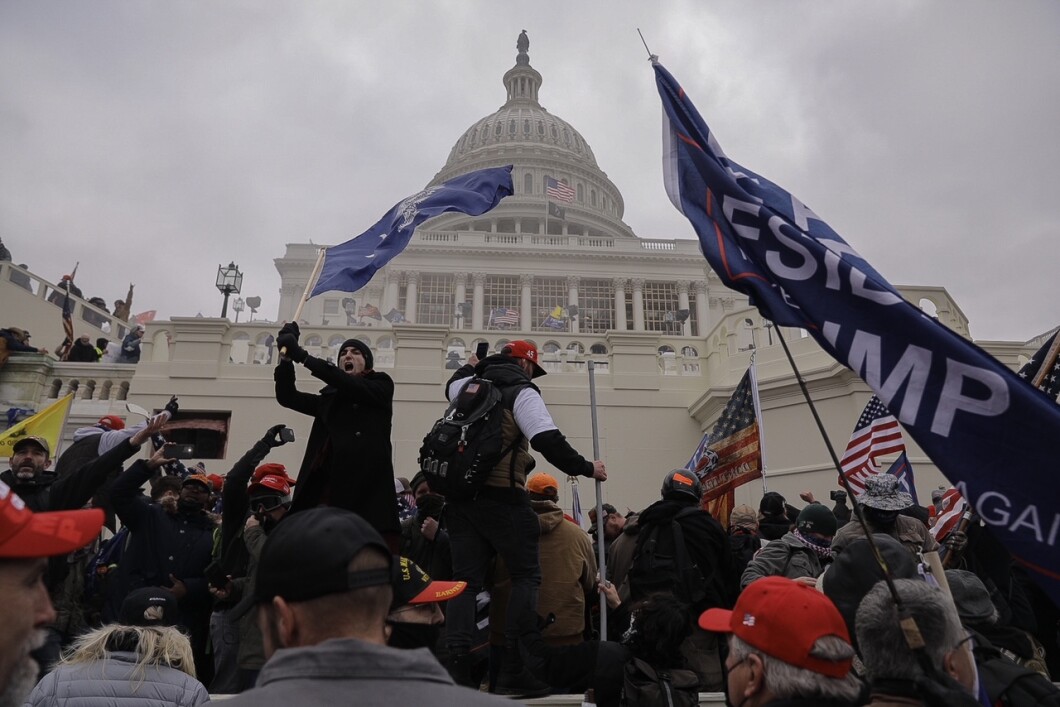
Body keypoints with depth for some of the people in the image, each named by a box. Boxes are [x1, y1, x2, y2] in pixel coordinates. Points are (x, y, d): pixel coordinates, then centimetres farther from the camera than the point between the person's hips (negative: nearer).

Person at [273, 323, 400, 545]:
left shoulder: (382, 385, 13)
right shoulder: (330, 398, 24)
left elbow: (351, 385, -6)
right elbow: (287, 396, 17)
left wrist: (302, 356, -10)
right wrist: (287, 356, 4)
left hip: (366, 484, -4)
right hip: (326, 483, 4)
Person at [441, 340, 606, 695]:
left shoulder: (469, 386, 16)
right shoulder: (521, 392, -4)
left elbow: (452, 387, 43)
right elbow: (548, 441, -16)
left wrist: (469, 368, 61)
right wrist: (586, 468, -6)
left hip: (461, 494, 7)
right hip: (501, 495, -7)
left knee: (466, 579, 7)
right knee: (526, 575, 3)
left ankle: (457, 668, 1)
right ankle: (515, 670, -1)